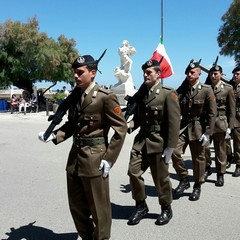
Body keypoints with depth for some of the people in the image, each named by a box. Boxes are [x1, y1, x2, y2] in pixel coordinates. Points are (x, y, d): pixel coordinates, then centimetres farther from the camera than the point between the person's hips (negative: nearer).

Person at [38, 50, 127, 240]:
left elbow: (121, 129, -12)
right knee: (76, 205, 19)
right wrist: (53, 135, -2)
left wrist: (109, 158, -15)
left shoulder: (106, 97, -12)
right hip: (75, 157, 7)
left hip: (94, 159, -7)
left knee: (98, 207, 8)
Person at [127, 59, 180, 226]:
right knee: (133, 172, 3)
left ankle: (166, 209, 29)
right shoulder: (141, 93, 11)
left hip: (158, 142, -5)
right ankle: (141, 206, 24)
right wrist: (131, 125, -4)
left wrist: (170, 147, -16)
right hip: (141, 140, 6)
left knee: (161, 177, 7)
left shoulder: (168, 93, -9)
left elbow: (174, 122, -13)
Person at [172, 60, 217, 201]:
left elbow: (212, 113, -8)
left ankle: (197, 187, 25)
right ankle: (184, 180, 9)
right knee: (175, 152, -12)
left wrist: (207, 133, -13)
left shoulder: (206, 90, -7)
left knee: (198, 158, 7)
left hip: (198, 128, -3)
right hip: (183, 126, 3)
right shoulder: (181, 90, 5)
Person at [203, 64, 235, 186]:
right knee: (204, 146, -7)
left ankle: (220, 174, 20)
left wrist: (229, 127, -4)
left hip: (220, 123, -1)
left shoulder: (228, 88, 1)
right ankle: (207, 168, 18)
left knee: (220, 150, 6)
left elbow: (232, 110, 1)